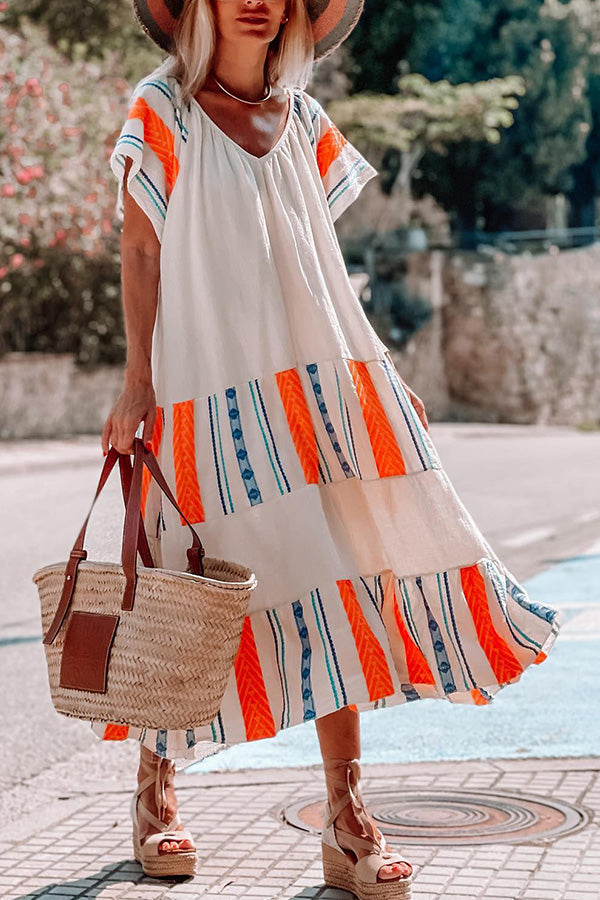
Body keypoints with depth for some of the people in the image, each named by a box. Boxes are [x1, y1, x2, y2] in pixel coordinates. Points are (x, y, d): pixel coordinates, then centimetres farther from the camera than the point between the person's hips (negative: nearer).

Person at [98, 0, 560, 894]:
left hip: (319, 376, 4)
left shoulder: (302, 118, 15)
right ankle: (155, 785, 21)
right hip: (213, 381, -4)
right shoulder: (162, 108, 3)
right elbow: (141, 250, -1)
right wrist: (136, 383, -8)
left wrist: (378, 372, 14)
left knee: (338, 581, -4)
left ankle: (347, 817, 2)